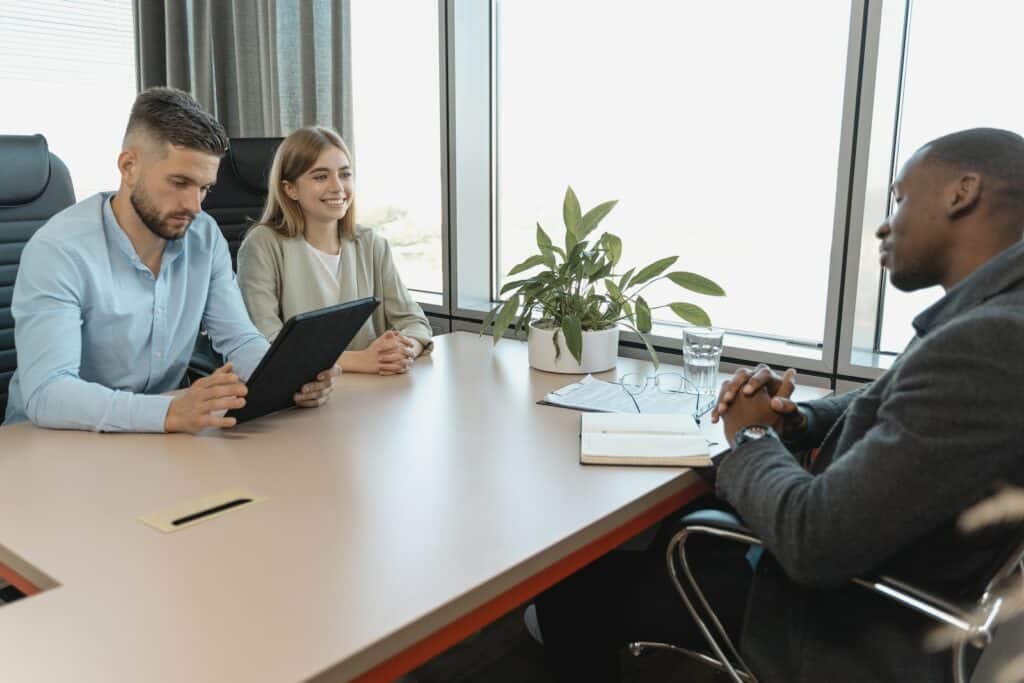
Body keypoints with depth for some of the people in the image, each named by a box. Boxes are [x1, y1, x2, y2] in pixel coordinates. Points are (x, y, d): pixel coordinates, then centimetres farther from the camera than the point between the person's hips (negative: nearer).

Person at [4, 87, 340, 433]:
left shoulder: (206, 237, -3)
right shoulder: (57, 250, -19)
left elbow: (240, 340, 1)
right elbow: (46, 394, -28)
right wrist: (171, 413, -42)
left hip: (154, 436, 4)